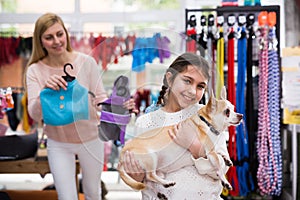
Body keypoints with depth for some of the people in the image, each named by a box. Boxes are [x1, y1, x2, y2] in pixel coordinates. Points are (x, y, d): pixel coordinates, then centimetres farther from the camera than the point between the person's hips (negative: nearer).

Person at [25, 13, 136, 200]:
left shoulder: (87, 62, -15)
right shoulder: (35, 71, -12)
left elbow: (101, 99, -10)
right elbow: (35, 114, -19)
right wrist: (45, 90, -39)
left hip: (91, 139, 0)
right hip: (59, 144, 0)